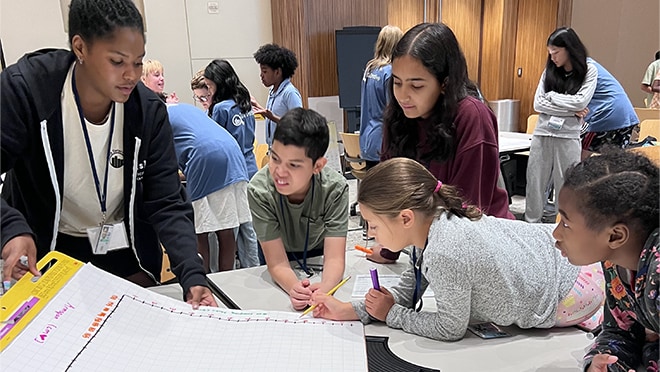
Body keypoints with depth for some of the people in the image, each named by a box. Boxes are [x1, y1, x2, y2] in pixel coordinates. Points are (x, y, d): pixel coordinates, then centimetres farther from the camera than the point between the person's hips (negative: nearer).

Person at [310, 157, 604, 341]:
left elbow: (450, 329, -20)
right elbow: (407, 292, -2)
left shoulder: (443, 255, -36)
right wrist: (349, 310, -6)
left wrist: (390, 314, -10)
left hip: (570, 296, -7)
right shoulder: (436, 218, -11)